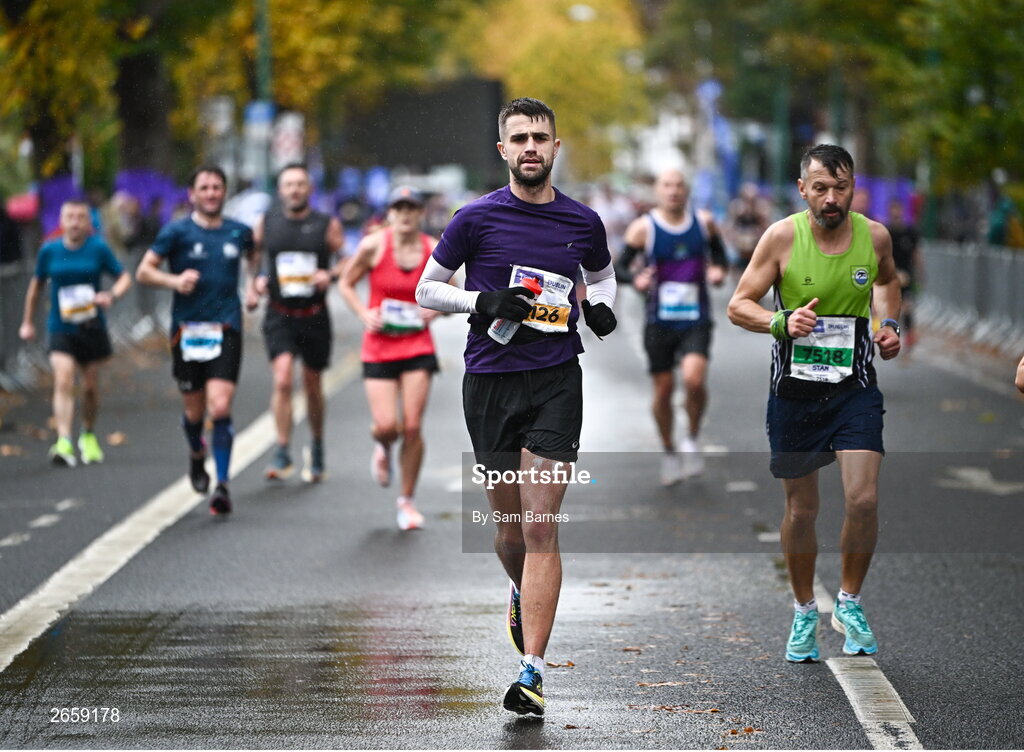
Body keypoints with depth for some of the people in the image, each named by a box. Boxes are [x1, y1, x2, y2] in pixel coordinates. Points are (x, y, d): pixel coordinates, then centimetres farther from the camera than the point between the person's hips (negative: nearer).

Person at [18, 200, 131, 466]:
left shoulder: (98, 249, -3)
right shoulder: (49, 251, 0)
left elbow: (124, 277, 3)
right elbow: (36, 285, 14)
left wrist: (111, 295, -19)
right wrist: (27, 322, 18)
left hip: (92, 326, 1)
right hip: (60, 327, -1)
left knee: (90, 386, 10)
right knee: (63, 381, -19)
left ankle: (88, 436, 34)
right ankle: (64, 442, -27)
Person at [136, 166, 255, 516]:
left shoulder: (239, 232, 8)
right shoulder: (177, 231, 0)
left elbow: (254, 259, 30)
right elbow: (144, 271, -1)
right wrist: (175, 280, -18)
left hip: (226, 331, 0)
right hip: (187, 330, 0)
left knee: (220, 408, -14)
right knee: (194, 411, 9)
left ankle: (222, 485, -11)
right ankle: (197, 455, 43)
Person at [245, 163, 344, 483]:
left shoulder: (328, 225, -1)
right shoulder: (266, 223, 3)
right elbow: (251, 258, 16)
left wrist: (331, 274, -17)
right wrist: (252, 286, 0)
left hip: (315, 316, 0)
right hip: (279, 315, 0)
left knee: (312, 385, 12)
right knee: (282, 379, -18)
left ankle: (317, 446, 34)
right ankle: (282, 452, -15)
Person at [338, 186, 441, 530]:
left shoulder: (434, 251, -2)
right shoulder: (374, 246, -6)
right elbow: (346, 283, 6)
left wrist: (436, 309, -7)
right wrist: (364, 313, -9)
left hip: (417, 346, 1)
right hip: (379, 347, -1)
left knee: (412, 427, -5)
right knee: (386, 425, -11)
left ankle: (407, 500, 12)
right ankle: (382, 449, 29)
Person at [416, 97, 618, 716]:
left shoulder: (583, 222, 5)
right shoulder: (478, 218, -2)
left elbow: (602, 274, 24)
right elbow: (427, 288, 5)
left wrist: (602, 307, 2)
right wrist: (483, 302, -12)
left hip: (557, 381, 0)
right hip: (490, 380, 0)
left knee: (541, 528, -10)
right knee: (510, 526, 10)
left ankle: (533, 671, -11)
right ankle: (523, 593, 46)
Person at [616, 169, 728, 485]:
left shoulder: (704, 222, 1)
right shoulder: (643, 228, -6)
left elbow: (718, 253, 19)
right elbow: (619, 266, -2)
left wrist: (719, 270, -3)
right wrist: (635, 280, -22)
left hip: (696, 320, 0)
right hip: (659, 322, 0)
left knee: (694, 378, -21)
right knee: (663, 390, 5)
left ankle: (692, 438, 5)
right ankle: (669, 453, 27)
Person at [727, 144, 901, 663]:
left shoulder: (874, 236, -2)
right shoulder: (782, 237, -10)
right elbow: (738, 306, -6)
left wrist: (889, 324, 5)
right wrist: (782, 323, -23)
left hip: (855, 387, 1)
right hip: (794, 389, -1)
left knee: (863, 499, -13)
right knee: (800, 508, 7)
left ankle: (850, 603, 10)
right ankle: (804, 612, 27)